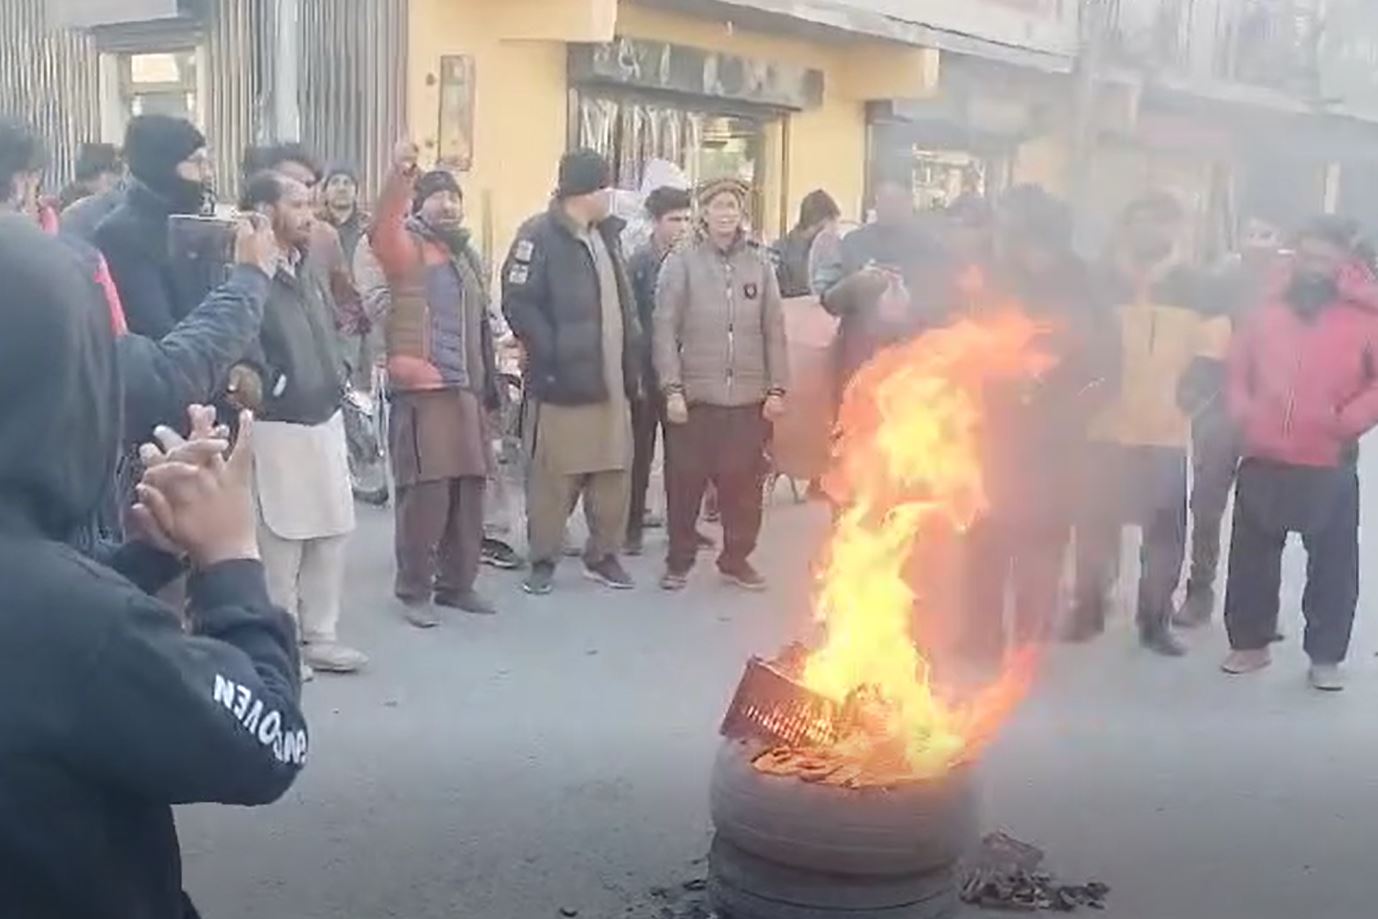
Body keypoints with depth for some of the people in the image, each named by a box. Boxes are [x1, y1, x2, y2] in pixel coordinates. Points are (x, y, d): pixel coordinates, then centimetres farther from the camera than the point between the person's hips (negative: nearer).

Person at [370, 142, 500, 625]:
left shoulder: (469, 257, 20)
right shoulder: (407, 248, -2)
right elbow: (383, 229, -26)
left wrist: (486, 382, 23)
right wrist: (399, 177, -43)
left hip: (466, 390, 7)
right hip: (421, 390, -7)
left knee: (468, 490, 7)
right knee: (425, 492, -8)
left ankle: (456, 583, 19)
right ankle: (414, 590, 3)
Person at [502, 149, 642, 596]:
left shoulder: (606, 237, 17)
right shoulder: (541, 236, -9)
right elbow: (518, 304, -16)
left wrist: (632, 364, 13)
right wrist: (553, 354, -19)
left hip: (610, 380, 7)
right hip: (563, 380, -7)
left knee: (615, 472, 10)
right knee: (553, 475, 0)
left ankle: (603, 554, 23)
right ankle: (543, 560, 12)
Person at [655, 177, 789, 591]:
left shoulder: (759, 264, 8)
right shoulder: (681, 263, 0)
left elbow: (774, 331, 9)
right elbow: (665, 330, -3)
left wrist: (777, 388, 4)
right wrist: (672, 389, -9)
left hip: (750, 398, 2)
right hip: (694, 395, -2)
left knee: (744, 482, 6)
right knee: (686, 483, 4)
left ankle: (737, 558, 21)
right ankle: (679, 561, 18)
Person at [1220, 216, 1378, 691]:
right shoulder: (1269, 308, 8)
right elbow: (1238, 364, 16)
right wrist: (1243, 411, 2)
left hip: (1330, 466, -3)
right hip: (1263, 460, 3)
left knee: (1332, 565, 4)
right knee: (1251, 558, 11)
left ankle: (1326, 656, 16)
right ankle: (1250, 643, 25)